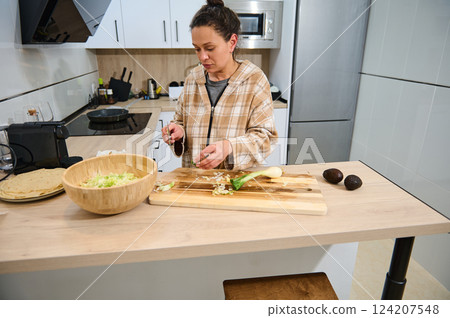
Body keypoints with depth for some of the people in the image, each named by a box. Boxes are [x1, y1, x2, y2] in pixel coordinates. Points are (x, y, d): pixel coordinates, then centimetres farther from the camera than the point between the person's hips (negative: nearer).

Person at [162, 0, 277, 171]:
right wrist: (178, 132, -6)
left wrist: (228, 147, -26)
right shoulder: (192, 79, 7)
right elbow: (181, 121, 18)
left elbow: (264, 136, -9)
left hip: (239, 177, -4)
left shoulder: (255, 80, -5)